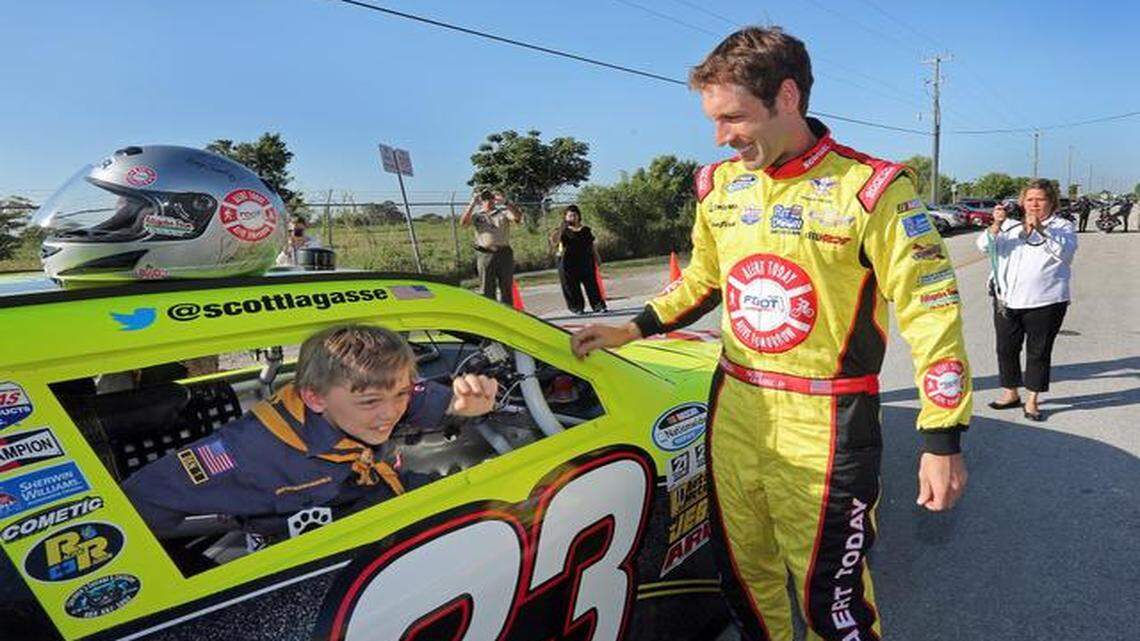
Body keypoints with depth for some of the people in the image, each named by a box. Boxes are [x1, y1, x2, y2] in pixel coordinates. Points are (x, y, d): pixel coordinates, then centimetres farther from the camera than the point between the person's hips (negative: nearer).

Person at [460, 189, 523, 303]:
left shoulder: (503, 212, 11)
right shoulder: (477, 215, 11)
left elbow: (518, 217, -8)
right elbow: (463, 222, -7)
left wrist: (505, 202, -18)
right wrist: (472, 204, -14)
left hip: (504, 254, 1)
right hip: (485, 255, 0)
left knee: (506, 289, 5)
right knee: (487, 290, 3)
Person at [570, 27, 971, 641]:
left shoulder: (871, 187, -11)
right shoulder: (718, 185, 6)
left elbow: (929, 311, -9)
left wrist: (941, 439, -10)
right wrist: (633, 329, 9)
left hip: (825, 427, -5)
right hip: (734, 411, 5)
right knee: (742, 573, 18)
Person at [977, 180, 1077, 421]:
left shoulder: (1062, 226, 6)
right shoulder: (1010, 225, 13)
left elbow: (1065, 252, -13)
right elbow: (984, 246, -2)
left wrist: (1040, 229, -25)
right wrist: (996, 225, -20)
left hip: (1044, 302, -3)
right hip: (1007, 299, 3)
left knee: (1038, 352, 3)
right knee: (1006, 348, 9)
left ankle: (1032, 400, 13)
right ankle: (1010, 393, 24)